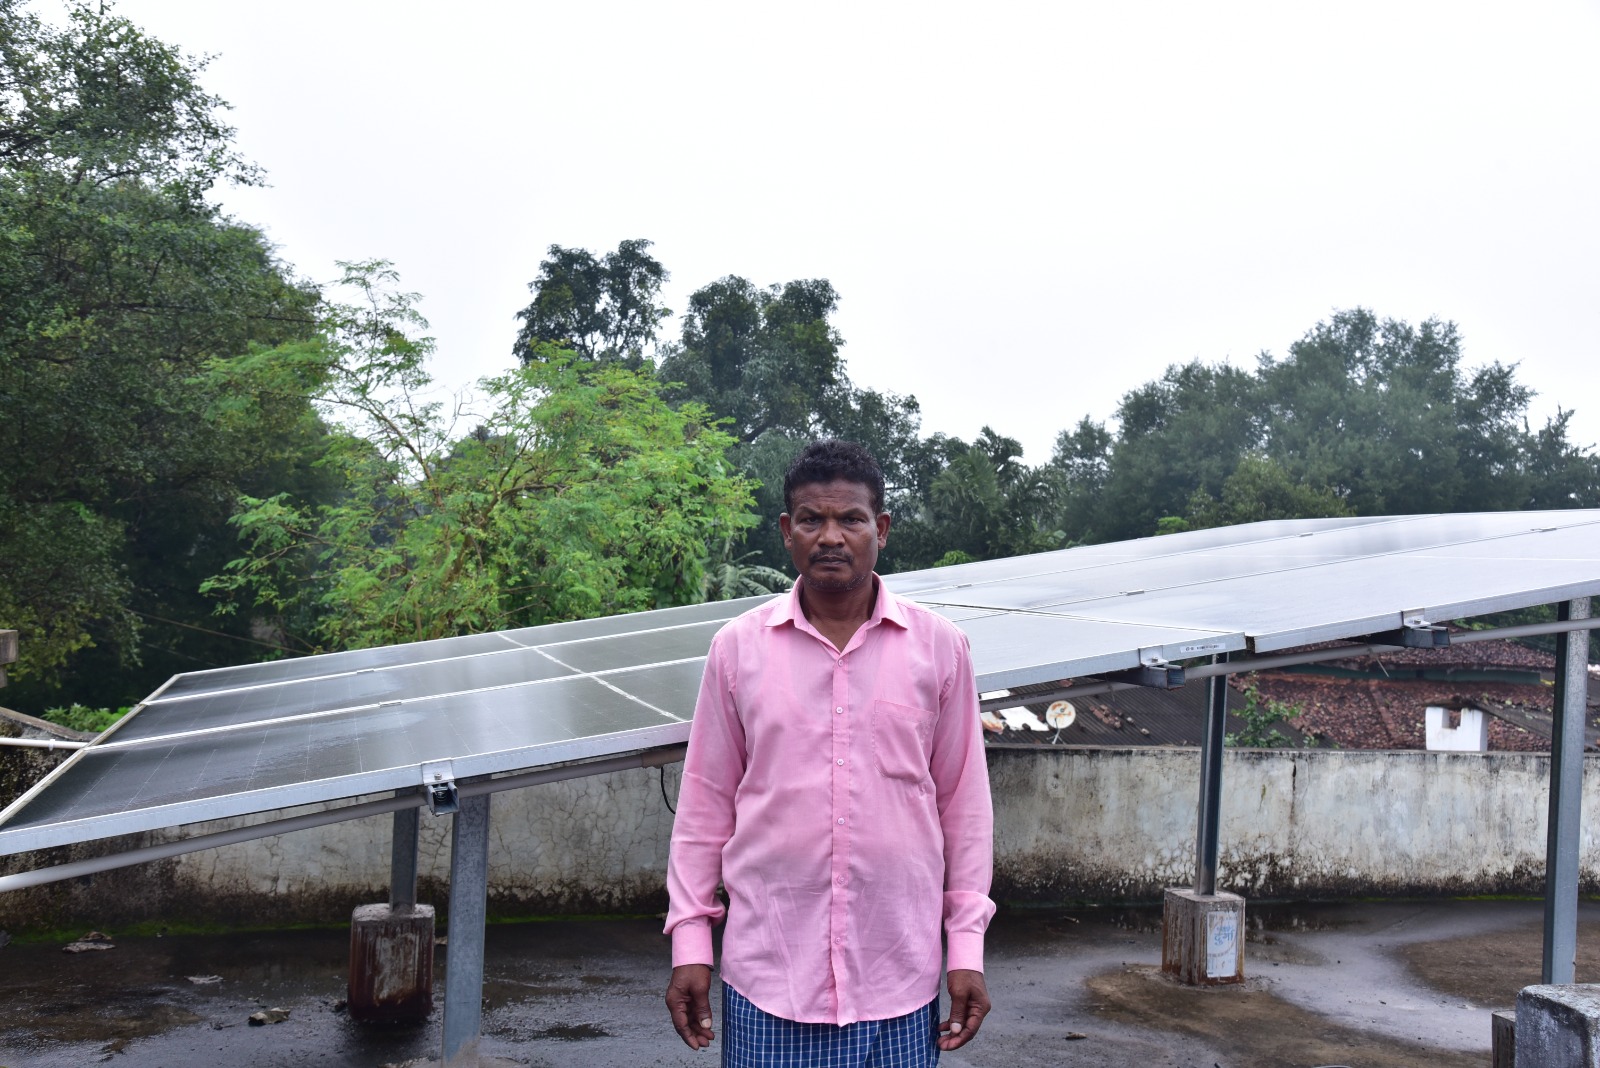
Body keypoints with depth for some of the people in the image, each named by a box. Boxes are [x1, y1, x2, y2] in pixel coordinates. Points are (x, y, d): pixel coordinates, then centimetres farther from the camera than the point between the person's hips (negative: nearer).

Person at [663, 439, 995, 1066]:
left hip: (898, 974, 0)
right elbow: (706, 804, 6)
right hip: (767, 973, 0)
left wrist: (967, 948, 2)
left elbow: (964, 804, 5)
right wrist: (690, 942, 3)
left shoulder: (938, 647, 1)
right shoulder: (738, 647, 2)